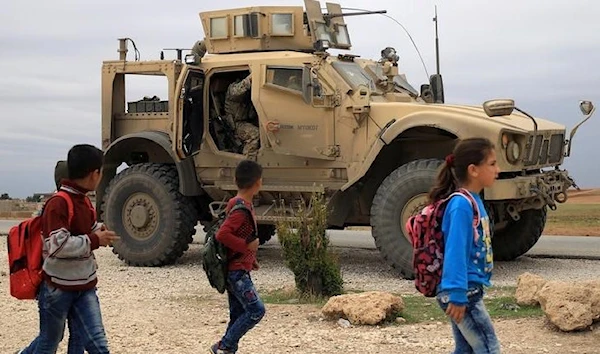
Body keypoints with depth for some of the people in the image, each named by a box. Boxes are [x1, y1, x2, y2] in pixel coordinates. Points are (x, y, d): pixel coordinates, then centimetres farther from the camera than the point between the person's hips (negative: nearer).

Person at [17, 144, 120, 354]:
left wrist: (101, 232, 3)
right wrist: (95, 240, -24)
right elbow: (57, 245, -30)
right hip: (57, 287, -7)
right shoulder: (58, 204, -22)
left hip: (84, 286, 7)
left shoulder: (84, 201, 6)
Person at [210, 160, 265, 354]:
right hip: (237, 270, -10)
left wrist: (251, 259, 19)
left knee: (239, 314, 12)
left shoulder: (243, 205, 12)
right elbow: (222, 234, -29)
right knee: (256, 310, -10)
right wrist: (247, 245, -22)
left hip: (238, 269, 10)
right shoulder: (242, 209, -19)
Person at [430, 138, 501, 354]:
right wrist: (457, 295, -24)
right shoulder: (462, 204, -19)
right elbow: (455, 251, -23)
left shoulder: (474, 201, 9)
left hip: (469, 290, 9)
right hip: (463, 294, -9)